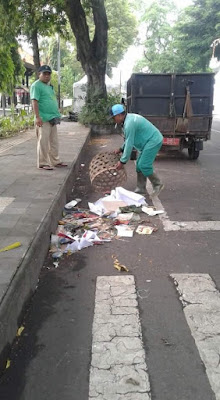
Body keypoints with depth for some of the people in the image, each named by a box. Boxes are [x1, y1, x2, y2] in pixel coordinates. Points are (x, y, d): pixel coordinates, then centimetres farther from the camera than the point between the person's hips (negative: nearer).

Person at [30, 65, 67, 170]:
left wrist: (57, 115, 23)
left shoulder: (49, 86, 20)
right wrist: (37, 117, -23)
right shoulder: (36, 85, -7)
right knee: (43, 142, -5)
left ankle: (55, 161, 22)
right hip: (44, 119, -9)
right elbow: (34, 101, -16)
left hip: (52, 119, 9)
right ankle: (43, 163, 1)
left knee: (54, 142, 13)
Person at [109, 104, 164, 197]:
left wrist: (122, 161, -17)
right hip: (149, 141, 11)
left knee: (144, 166, -13)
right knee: (140, 164, 10)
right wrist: (121, 149, 19)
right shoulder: (128, 119, 10)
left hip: (153, 141, -11)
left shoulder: (129, 123, -23)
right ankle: (141, 189, 15)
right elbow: (129, 139, 23)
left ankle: (157, 185, 1)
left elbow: (129, 144, -22)